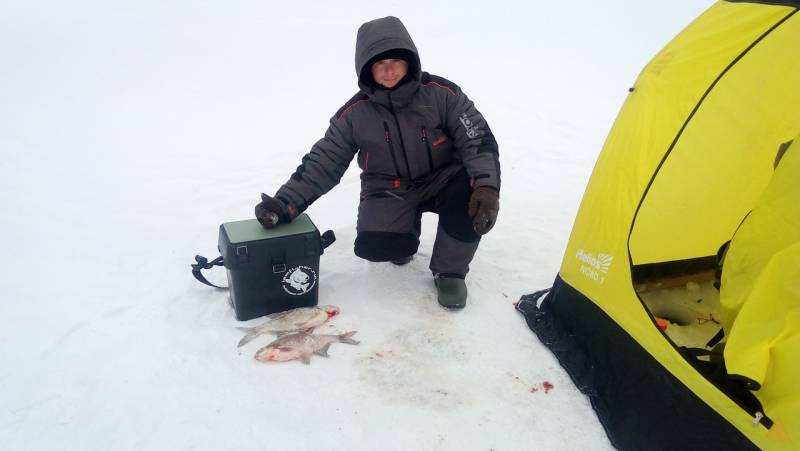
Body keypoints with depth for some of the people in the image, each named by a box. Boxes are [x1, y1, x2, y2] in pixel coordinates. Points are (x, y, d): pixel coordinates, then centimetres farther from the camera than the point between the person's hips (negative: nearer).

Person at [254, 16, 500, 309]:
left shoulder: (441, 93, -13)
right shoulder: (355, 112, -10)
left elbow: (479, 140, -14)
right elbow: (323, 163, -5)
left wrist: (487, 186, -33)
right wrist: (284, 204, -16)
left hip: (442, 179, 0)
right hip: (389, 191, 1)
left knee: (473, 194, -33)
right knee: (375, 245, -26)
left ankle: (449, 271, -7)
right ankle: (406, 232, 14)